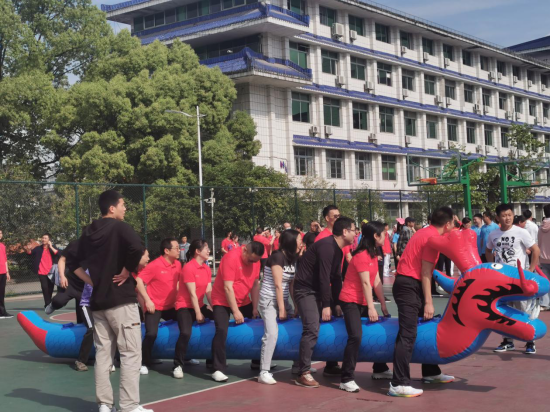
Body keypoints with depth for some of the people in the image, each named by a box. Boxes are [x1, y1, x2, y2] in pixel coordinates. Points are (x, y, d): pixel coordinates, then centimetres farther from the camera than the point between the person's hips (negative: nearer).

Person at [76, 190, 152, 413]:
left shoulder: (88, 232, 11)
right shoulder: (119, 227, -10)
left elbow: (78, 260, 18)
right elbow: (137, 248, -28)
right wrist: (127, 269, -15)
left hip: (97, 300, 7)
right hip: (121, 299, -7)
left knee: (103, 353, 11)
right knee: (130, 353, -2)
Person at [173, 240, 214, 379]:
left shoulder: (207, 269, 7)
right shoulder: (189, 268, -16)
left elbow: (208, 291, 2)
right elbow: (192, 293, -17)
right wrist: (198, 313, -16)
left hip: (199, 305, 8)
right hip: (185, 306, -8)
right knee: (185, 333, -30)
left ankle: (212, 360, 15)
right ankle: (178, 365, -14)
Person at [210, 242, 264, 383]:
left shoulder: (255, 260, -4)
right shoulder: (231, 258, -25)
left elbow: (255, 284, 0)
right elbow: (228, 287, -25)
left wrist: (255, 308, -4)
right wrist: (235, 311, -23)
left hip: (244, 301, 7)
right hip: (223, 301, -7)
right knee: (222, 331, -23)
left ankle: (257, 362, 24)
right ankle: (218, 370, -17)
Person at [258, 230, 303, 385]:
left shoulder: (293, 259, 6)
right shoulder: (277, 257, -18)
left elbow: (292, 285, 5)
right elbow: (278, 285, -19)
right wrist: (282, 309, -17)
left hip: (283, 300, 8)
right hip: (269, 301, -8)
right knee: (272, 333, -21)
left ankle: (298, 365, 20)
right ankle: (264, 373, -20)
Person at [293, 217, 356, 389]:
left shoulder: (337, 250, 10)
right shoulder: (327, 246, -20)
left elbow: (336, 278, 13)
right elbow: (324, 277, -23)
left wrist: (336, 303, 9)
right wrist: (326, 305, -21)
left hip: (318, 290, 10)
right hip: (306, 290, -10)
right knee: (312, 329, -18)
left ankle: (331, 366, 22)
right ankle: (304, 374, -16)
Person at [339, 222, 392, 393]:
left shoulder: (373, 255, 10)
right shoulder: (361, 255, -18)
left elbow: (377, 282, 9)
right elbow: (366, 283, -20)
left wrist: (383, 306, 6)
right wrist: (371, 308, -21)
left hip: (364, 301, 10)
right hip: (351, 301, -10)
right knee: (356, 336, -20)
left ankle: (380, 369, 29)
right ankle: (347, 379, -16)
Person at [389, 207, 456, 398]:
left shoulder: (427, 233, 17)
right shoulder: (432, 237, -12)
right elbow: (425, 271, -17)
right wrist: (428, 302, -17)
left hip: (410, 284, 11)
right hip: (409, 284, -11)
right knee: (408, 334, -15)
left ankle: (431, 372, 31)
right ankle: (399, 384, -18)